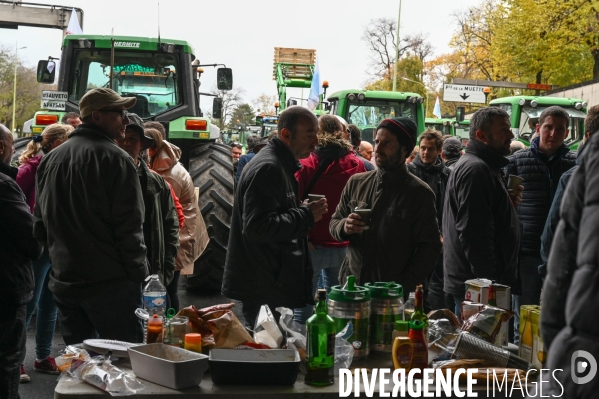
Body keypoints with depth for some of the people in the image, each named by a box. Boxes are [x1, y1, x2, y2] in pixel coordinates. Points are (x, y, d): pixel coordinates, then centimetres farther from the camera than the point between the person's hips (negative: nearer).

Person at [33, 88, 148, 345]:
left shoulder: (50, 160, 11)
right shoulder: (114, 159, -11)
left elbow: (40, 226, 15)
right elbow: (129, 227, -15)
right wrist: (138, 275, -8)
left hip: (63, 283, 7)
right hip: (110, 284, -7)